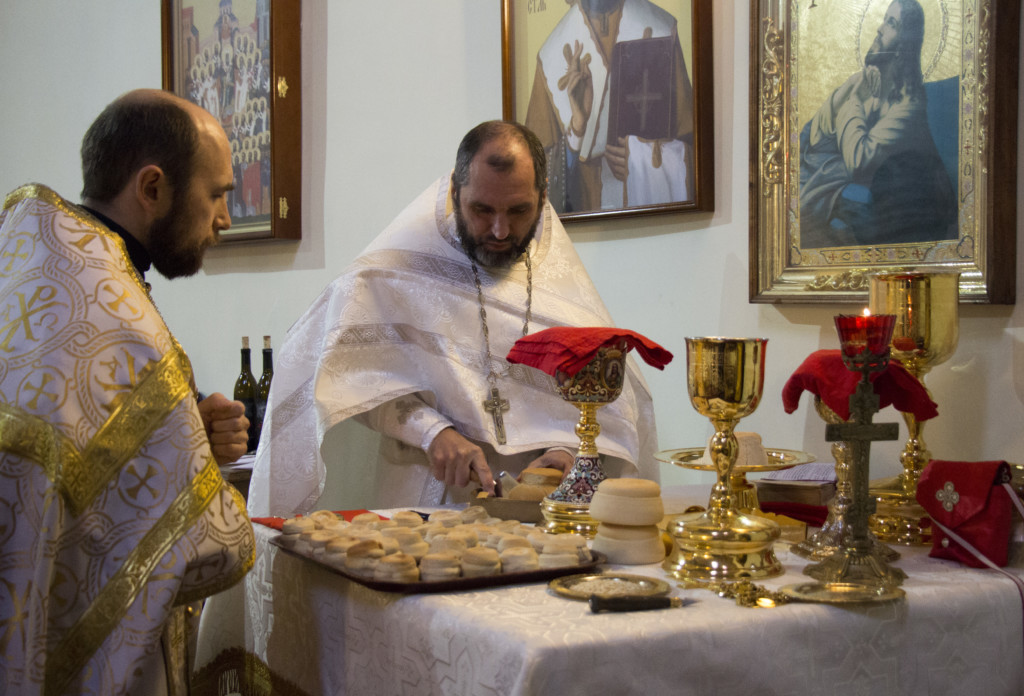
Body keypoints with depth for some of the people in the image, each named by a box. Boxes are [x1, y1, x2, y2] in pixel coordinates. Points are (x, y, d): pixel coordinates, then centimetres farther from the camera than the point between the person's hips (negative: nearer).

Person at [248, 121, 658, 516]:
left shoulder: (564, 282, 14)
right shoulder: (396, 269, 4)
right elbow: (353, 371, -4)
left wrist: (569, 449, -8)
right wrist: (430, 429, -17)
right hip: (420, 503, -2)